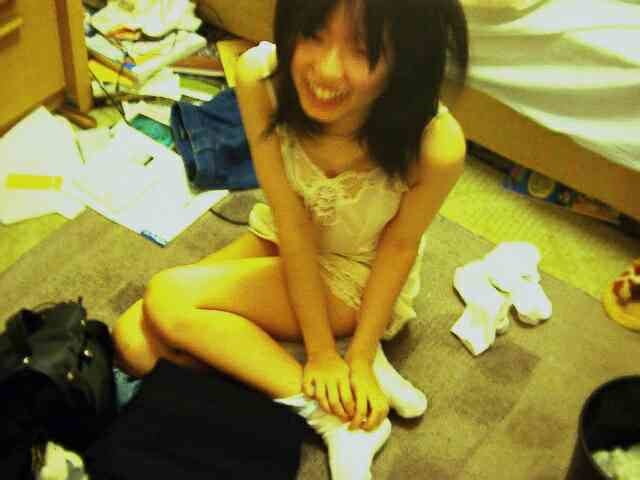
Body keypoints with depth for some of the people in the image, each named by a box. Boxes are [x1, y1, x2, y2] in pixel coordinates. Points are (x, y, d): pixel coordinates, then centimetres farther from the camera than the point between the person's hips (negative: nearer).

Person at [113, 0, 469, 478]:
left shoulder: (436, 146, -36)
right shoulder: (260, 76, -28)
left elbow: (399, 247, -16)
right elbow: (292, 222, -21)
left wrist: (360, 357, -14)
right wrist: (320, 351, -18)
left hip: (359, 276, -4)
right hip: (280, 242, 4)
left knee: (169, 300, -21)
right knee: (135, 344, -8)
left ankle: (339, 419, -12)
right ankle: (338, 401, -6)